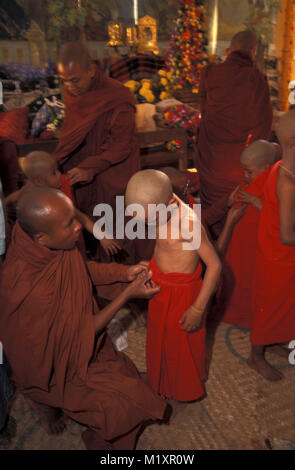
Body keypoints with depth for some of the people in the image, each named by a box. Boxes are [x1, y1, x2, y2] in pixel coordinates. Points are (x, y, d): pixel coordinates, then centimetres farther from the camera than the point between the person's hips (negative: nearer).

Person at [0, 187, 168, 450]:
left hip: (72, 336, 7)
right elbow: (82, 333, -24)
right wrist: (128, 294, -21)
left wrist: (124, 273, -10)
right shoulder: (30, 289, -38)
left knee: (125, 378, 10)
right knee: (123, 404, -6)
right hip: (52, 362, -7)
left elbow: (82, 270, 4)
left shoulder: (47, 247, -18)